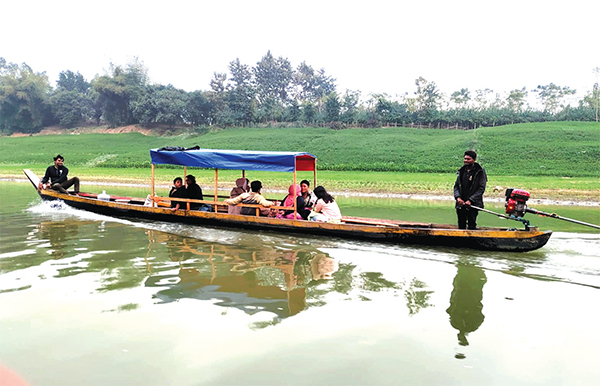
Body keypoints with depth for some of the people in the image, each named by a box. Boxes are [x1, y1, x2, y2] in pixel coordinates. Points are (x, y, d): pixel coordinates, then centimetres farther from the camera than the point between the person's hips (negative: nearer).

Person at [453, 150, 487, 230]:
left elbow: (481, 188, -7)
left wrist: (470, 200, -15)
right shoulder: (461, 171, 13)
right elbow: (456, 186, 13)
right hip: (460, 205, 5)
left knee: (471, 227, -5)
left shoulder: (480, 172, -2)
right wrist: (458, 197, -6)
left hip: (472, 205, -5)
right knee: (461, 227, 8)